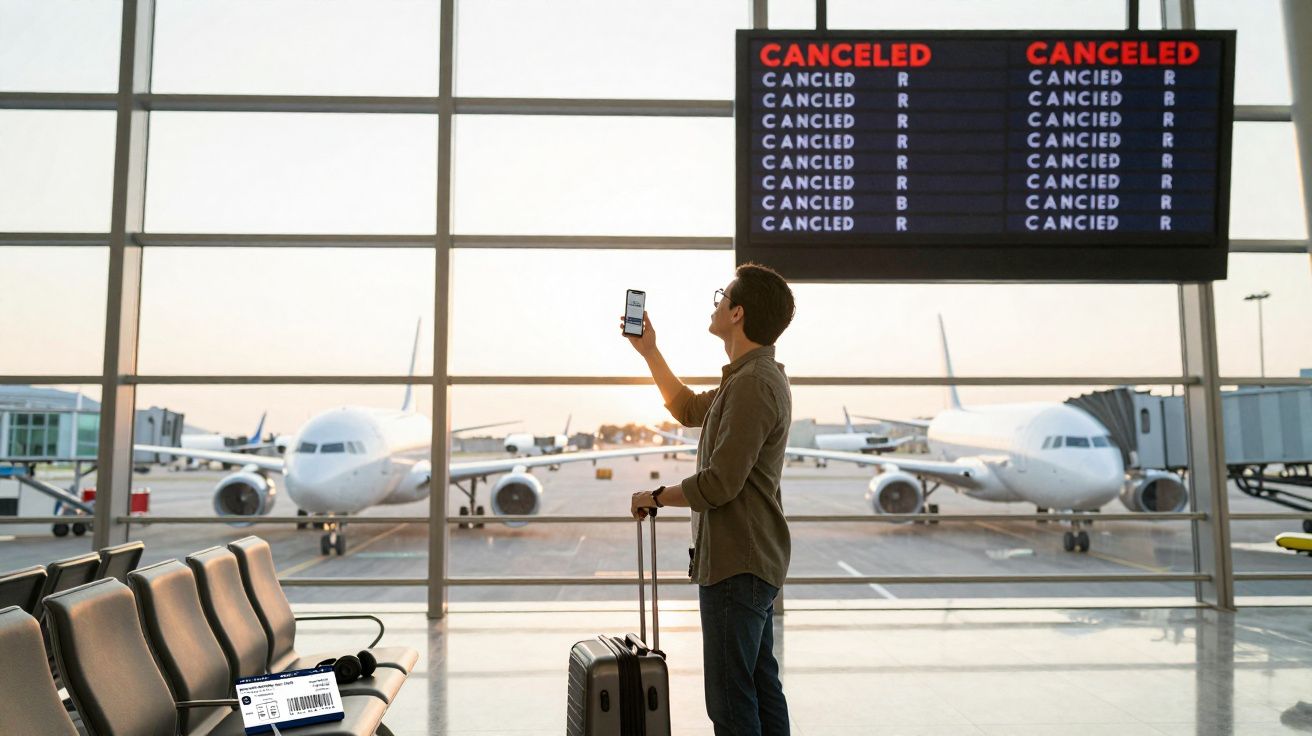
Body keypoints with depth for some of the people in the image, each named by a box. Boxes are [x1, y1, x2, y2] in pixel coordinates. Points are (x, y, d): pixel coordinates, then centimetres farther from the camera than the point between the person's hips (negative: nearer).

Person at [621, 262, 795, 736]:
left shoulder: (752, 384, -21)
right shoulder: (758, 375, 14)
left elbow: (719, 484, -24)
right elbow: (688, 410, 28)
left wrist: (657, 497, -7)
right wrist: (649, 352, 23)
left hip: (736, 564, -11)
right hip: (755, 559, 11)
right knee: (761, 687, 16)